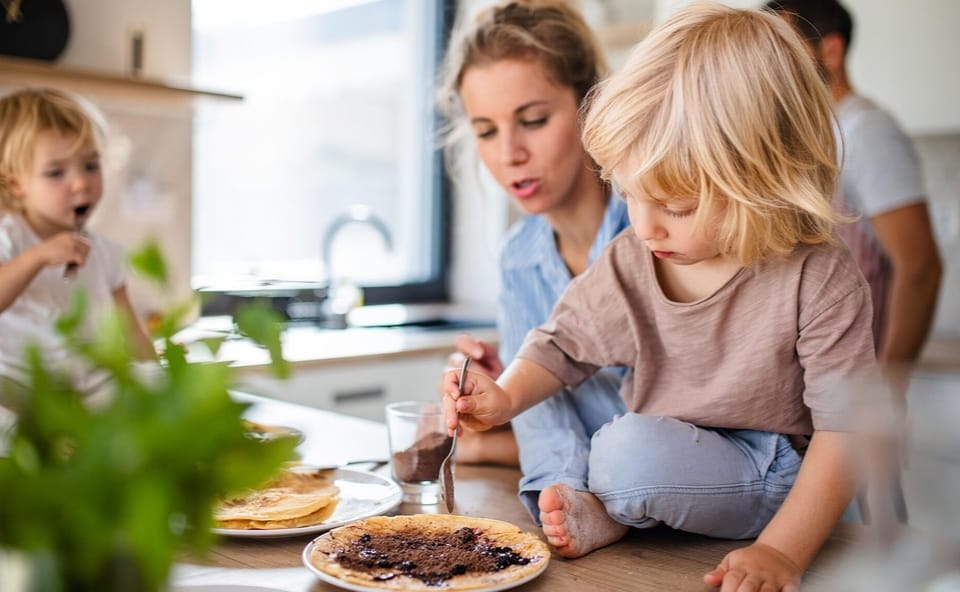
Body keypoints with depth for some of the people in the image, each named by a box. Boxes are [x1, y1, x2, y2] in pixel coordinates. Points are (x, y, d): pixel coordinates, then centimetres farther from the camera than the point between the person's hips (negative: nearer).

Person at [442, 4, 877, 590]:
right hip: (662, 454, 6)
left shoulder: (820, 280, -20)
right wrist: (508, 395, -12)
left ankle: (606, 513, -3)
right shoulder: (627, 264, -7)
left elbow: (846, 429, -19)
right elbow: (564, 343, 8)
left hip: (772, 476, -6)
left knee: (633, 452, -32)